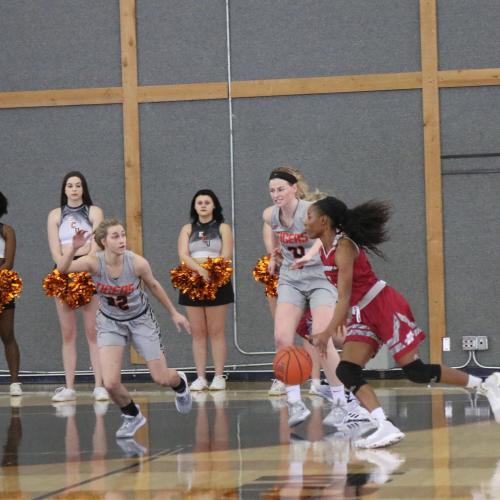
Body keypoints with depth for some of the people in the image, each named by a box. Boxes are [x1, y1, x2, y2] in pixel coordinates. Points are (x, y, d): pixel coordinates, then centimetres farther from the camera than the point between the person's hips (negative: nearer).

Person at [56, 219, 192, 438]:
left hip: (140, 320, 0)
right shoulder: (94, 263, -25)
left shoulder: (137, 263, -25)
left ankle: (180, 384, 46)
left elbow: (153, 285, -4)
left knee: (162, 379, 6)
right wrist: (73, 248, -59)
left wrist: (173, 313, 6)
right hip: (110, 323, 0)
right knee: (110, 383, -15)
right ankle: (132, 416, 18)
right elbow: (62, 268, -41)